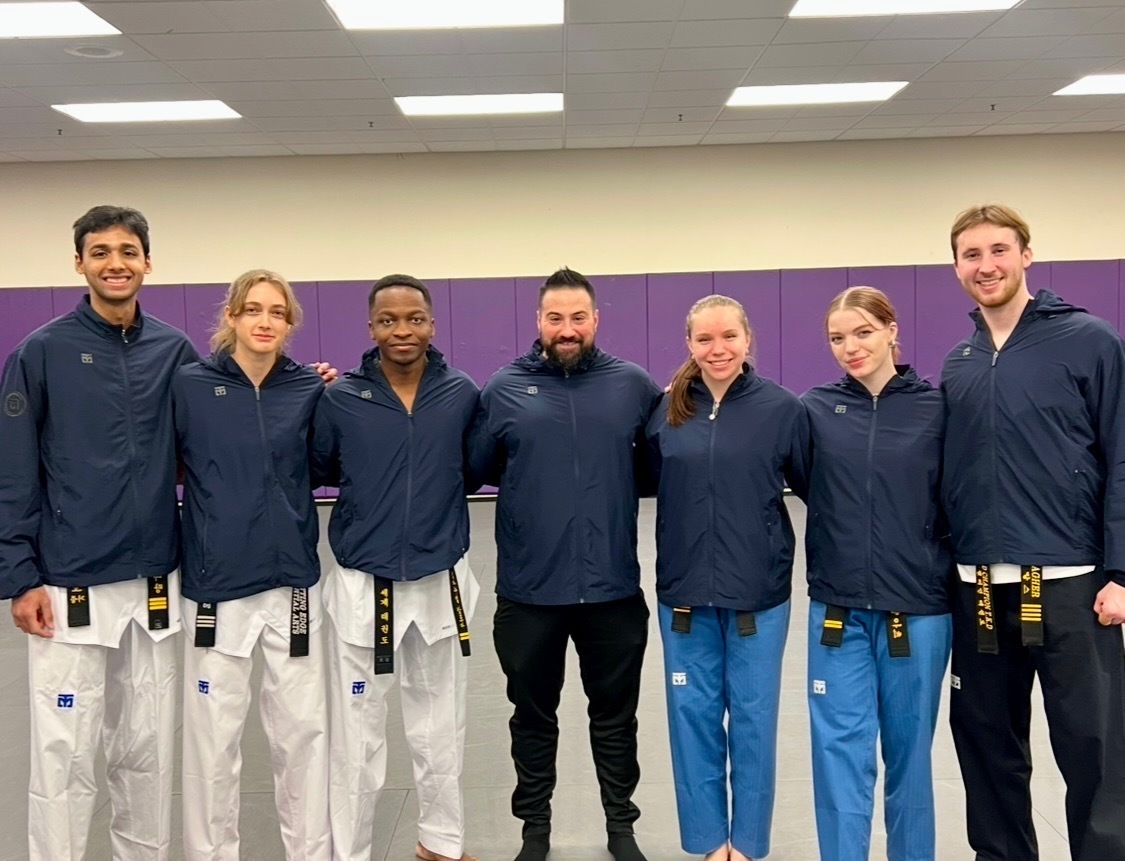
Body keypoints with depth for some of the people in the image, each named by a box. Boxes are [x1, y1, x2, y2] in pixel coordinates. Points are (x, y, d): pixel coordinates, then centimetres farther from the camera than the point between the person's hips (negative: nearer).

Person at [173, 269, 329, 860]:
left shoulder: (309, 389, 2)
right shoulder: (189, 385, -3)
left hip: (293, 579, 2)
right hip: (215, 581, -1)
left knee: (303, 727, 10)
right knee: (213, 733, 7)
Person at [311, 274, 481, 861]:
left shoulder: (463, 394, -3)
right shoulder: (339, 398, -7)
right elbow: (315, 472, 2)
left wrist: (440, 501, -3)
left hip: (441, 583, 2)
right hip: (361, 585, -2)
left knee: (440, 726, 17)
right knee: (356, 734, 6)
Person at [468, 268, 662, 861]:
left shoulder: (634, 385, 1)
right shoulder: (504, 389, -1)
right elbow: (472, 469, 3)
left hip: (613, 589, 0)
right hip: (529, 590, 0)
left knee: (615, 714, 16)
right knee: (533, 715, 16)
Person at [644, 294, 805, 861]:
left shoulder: (782, 408, -5)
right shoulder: (666, 410, 1)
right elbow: (650, 485, 12)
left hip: (759, 590, -2)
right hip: (684, 589, 2)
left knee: (752, 718, 9)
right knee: (693, 717, 10)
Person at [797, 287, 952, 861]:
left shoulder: (936, 408, -2)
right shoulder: (815, 409, 1)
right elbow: (807, 485, 9)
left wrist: (955, 578, 1)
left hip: (919, 607, 0)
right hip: (837, 607, 1)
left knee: (908, 749, 12)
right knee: (841, 750, 1)